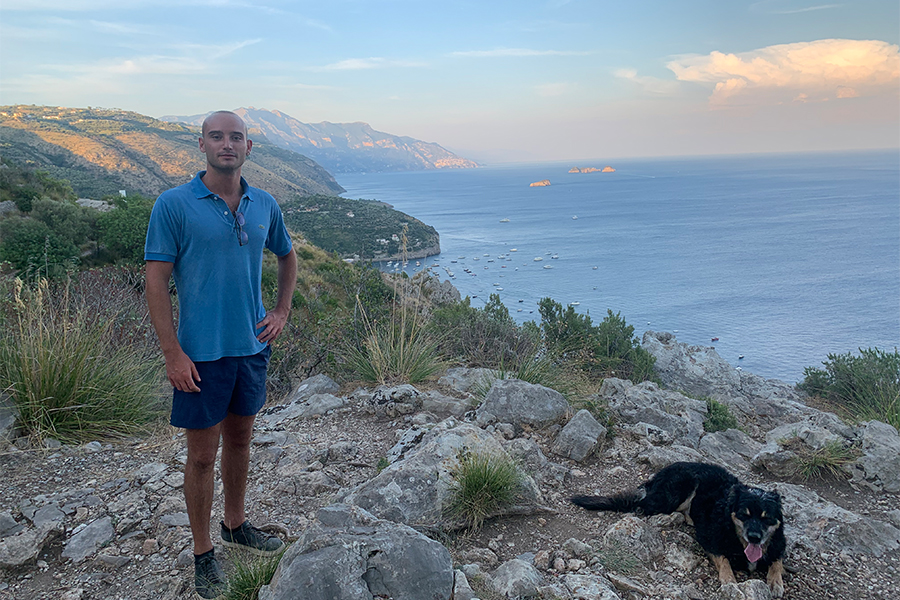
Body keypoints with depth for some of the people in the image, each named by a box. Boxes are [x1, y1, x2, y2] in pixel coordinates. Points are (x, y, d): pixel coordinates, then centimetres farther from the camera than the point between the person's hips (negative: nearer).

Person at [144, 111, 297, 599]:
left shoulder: (264, 205, 4)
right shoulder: (174, 205, -10)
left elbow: (287, 257, 21)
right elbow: (156, 281, -11)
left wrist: (281, 312, 8)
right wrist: (172, 353, -15)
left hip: (252, 345, 5)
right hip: (201, 353, -4)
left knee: (240, 440, 19)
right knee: (202, 455, 6)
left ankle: (236, 525, 39)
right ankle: (203, 553, 23)